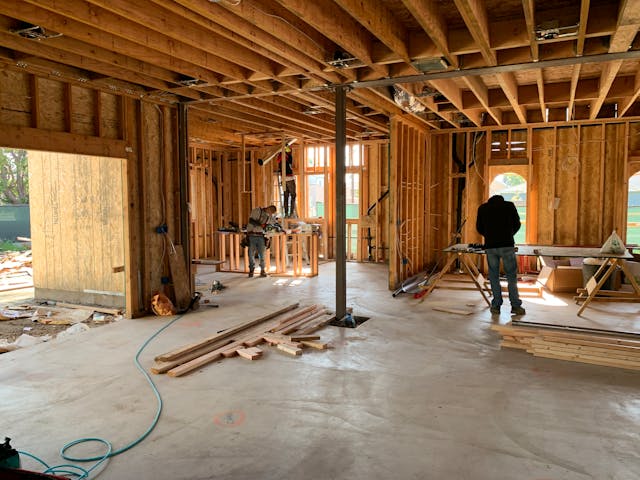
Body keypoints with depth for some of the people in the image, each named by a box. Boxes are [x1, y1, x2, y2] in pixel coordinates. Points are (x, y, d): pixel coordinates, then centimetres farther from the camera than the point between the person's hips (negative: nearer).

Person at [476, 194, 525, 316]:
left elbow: (479, 228, 17)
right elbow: (517, 224, 15)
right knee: (511, 275, 7)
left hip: (490, 246, 1)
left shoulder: (482, 208, 12)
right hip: (507, 245, -1)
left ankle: (496, 306, 11)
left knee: (494, 276, 9)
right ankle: (515, 305, 10)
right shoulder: (509, 205, 9)